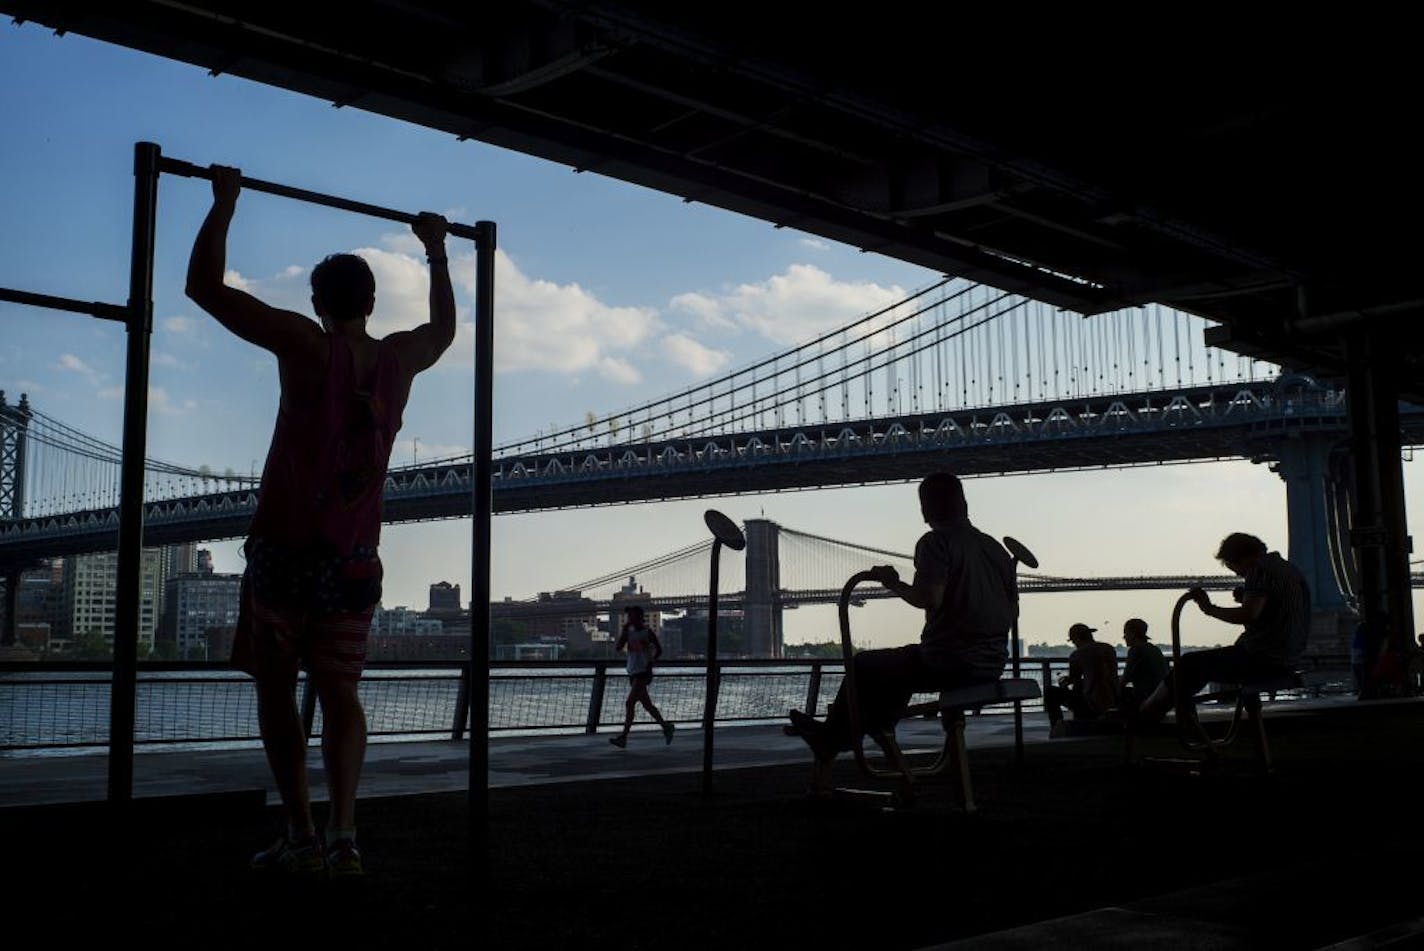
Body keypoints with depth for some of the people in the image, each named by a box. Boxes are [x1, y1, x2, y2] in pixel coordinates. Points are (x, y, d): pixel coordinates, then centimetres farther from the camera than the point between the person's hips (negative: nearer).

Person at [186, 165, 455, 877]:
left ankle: (300, 837, 1)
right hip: (355, 559, 4)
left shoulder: (305, 344, -7)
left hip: (285, 549, -4)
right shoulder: (400, 359, 5)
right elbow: (444, 325, 30)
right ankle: (343, 835, -5)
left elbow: (205, 285, -4)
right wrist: (436, 251, 38)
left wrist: (225, 202, 6)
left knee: (275, 687, 6)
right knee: (339, 691, 7)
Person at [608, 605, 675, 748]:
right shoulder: (628, 632, 8)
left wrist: (650, 662, -13)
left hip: (644, 672, -6)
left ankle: (623, 737, -14)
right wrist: (624, 629, -9)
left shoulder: (648, 632, -4)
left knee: (629, 703, -14)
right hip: (633, 672, 6)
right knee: (647, 705, 11)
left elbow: (659, 650, 2)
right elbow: (617, 647, -4)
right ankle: (665, 727, 26)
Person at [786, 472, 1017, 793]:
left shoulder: (935, 541, -11)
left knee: (863, 666, 14)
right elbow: (1013, 612, 14)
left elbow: (929, 598, -26)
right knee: (899, 669, 31)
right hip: (993, 664, 8)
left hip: (950, 662, -8)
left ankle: (826, 748, 27)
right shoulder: (997, 548, 12)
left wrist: (894, 584, -9)